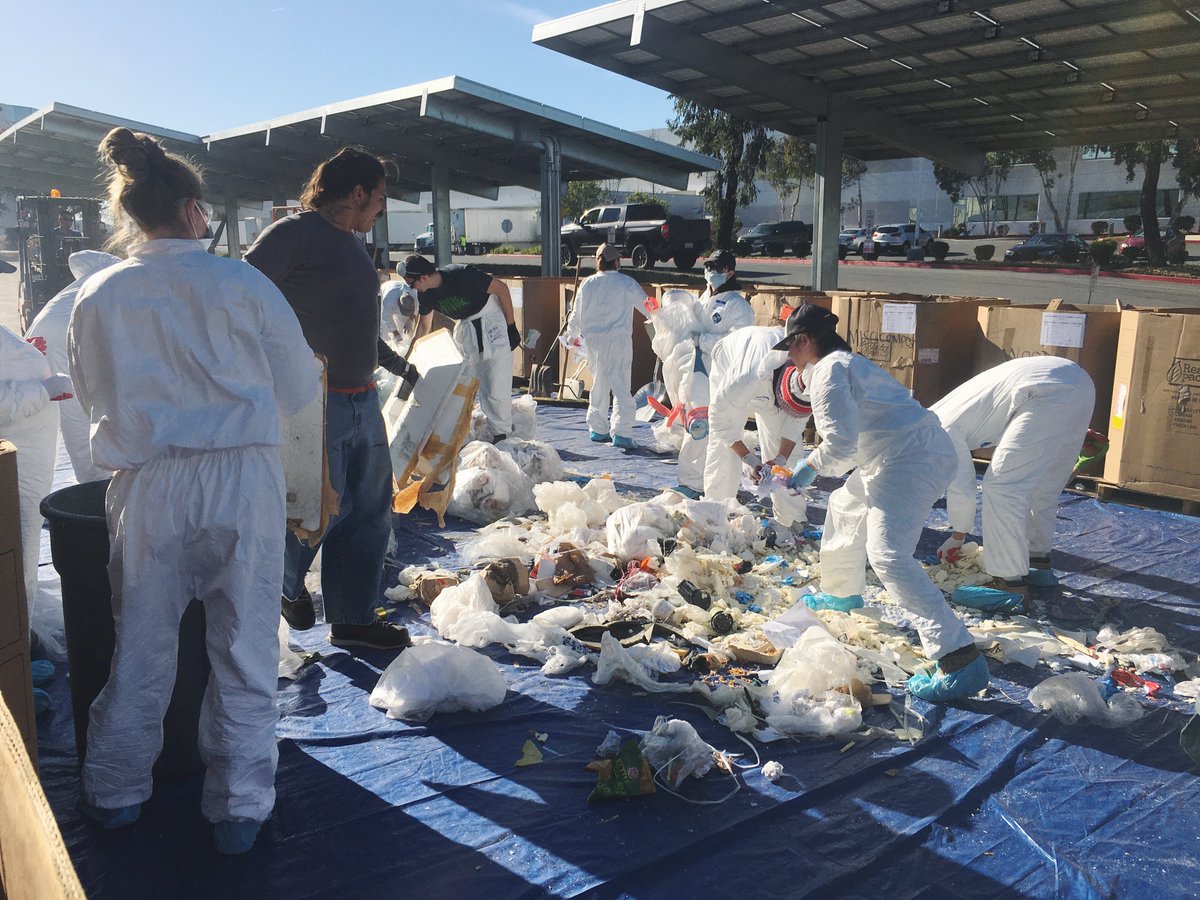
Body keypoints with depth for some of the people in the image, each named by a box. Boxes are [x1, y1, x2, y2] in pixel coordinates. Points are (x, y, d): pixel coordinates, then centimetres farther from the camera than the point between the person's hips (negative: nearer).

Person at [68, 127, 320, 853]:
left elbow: (93, 396, 12)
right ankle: (239, 806, 19)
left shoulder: (98, 296, 1)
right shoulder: (243, 283, -6)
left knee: (142, 641, 18)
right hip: (244, 477, -2)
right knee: (245, 645, 9)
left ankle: (117, 792, 34)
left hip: (148, 486, 2)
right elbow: (300, 389, 0)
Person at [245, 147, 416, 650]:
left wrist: (400, 366, 33)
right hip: (315, 403, -9)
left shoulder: (352, 244, 18)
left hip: (363, 401, 9)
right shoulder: (292, 234, -10)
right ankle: (288, 583, 31)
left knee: (370, 510, 10)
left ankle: (353, 619, 21)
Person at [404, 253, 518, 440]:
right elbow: (424, 325, 11)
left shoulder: (462, 275, -28)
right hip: (465, 328, 7)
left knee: (497, 386, -8)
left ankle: (501, 435, 3)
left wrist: (511, 326, -16)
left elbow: (501, 288, -19)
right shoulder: (425, 294, -7)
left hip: (492, 321, -7)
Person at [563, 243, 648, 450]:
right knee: (620, 386, -4)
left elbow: (576, 313, 15)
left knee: (598, 384, 17)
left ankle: (598, 429, 24)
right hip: (618, 340, -4)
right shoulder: (627, 283, -4)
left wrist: (572, 335, 33)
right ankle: (621, 432, -13)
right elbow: (647, 307, 1)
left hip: (592, 341, 4)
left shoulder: (587, 284, 6)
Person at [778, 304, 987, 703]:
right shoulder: (847, 362, 21)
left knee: (888, 554, -20)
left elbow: (840, 444, -19)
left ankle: (960, 658, -24)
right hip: (901, 457, 11)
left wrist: (810, 468, -3)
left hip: (913, 461, -11)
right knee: (845, 507, 29)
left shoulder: (828, 371, -12)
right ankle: (842, 594, 50)